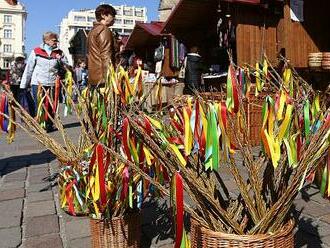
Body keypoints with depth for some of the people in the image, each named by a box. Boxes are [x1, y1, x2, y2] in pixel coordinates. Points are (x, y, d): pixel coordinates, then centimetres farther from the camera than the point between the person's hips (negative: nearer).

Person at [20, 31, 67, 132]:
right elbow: (29, 68, 6)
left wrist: (60, 60, -10)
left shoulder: (59, 53, 9)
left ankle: (49, 125, 16)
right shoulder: (36, 51, 3)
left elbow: (66, 67, 10)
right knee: (39, 106, -1)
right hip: (38, 83, -2)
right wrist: (23, 85, 5)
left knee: (51, 106, 3)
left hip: (53, 84, 2)